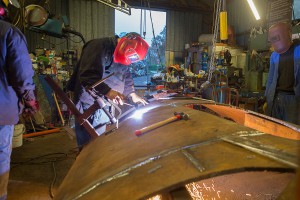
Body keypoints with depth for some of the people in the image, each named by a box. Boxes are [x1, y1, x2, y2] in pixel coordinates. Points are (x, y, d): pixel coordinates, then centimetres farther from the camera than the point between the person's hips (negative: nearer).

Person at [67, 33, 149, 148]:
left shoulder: (120, 56, 6)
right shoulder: (99, 47, -21)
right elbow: (87, 76, -31)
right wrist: (107, 91, -40)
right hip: (88, 103, -8)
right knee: (89, 142, 1)